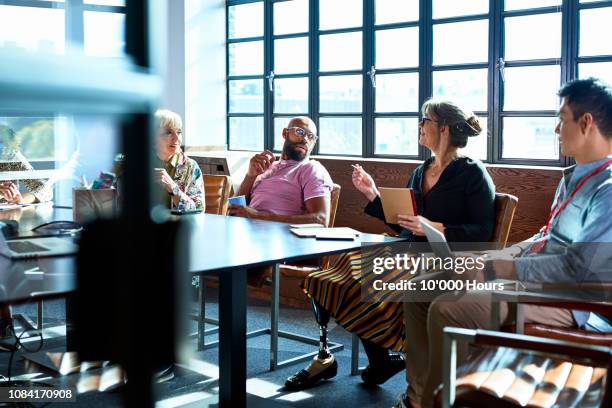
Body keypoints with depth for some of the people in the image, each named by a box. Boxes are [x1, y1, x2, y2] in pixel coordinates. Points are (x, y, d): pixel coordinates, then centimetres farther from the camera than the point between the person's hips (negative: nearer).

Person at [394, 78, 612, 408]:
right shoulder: (573, 178, 16)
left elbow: (576, 267, -25)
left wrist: (498, 269, -19)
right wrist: (491, 258, 8)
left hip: (569, 300, -10)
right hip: (531, 278, 10)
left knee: (448, 309, -28)